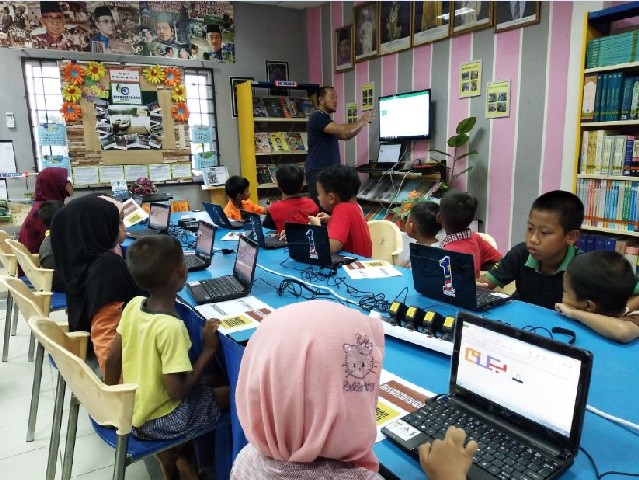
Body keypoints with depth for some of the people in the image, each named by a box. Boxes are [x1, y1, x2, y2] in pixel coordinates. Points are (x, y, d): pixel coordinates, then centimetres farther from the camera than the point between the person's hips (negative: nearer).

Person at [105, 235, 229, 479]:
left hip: (130, 408, 7)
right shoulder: (171, 327, -30)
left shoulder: (133, 305, -9)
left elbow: (112, 359, 1)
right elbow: (177, 392, -24)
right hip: (157, 422, -6)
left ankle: (175, 458, 19)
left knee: (204, 385, 25)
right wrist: (209, 350, -18)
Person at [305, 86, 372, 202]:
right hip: (318, 171, -10)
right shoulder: (317, 117, -10)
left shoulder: (326, 119, 22)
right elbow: (341, 130, -21)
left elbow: (346, 135, 23)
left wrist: (362, 123, 10)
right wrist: (360, 122, -6)